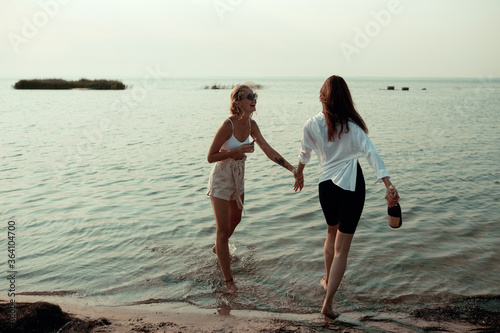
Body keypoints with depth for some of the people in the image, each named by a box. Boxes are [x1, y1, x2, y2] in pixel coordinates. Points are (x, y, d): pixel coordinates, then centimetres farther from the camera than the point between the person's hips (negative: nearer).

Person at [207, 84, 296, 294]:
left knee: (235, 220, 27)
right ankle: (228, 280, 10)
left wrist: (292, 168, -11)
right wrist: (237, 151, -26)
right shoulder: (228, 125, -25)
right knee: (223, 230, -2)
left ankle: (218, 248, 57)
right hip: (221, 181, -8)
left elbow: (268, 151, -5)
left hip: (238, 180, 8)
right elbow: (210, 157, -20)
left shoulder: (251, 125, -4)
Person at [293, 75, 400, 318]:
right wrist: (388, 184, -26)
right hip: (352, 188, -3)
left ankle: (328, 280, 47)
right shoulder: (351, 125, -10)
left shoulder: (311, 125, -2)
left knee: (332, 233, 29)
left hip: (327, 186, 3)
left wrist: (299, 174, 31)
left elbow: (304, 153, 13)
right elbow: (371, 153, -20)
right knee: (341, 248, 4)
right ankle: (328, 302, 3)